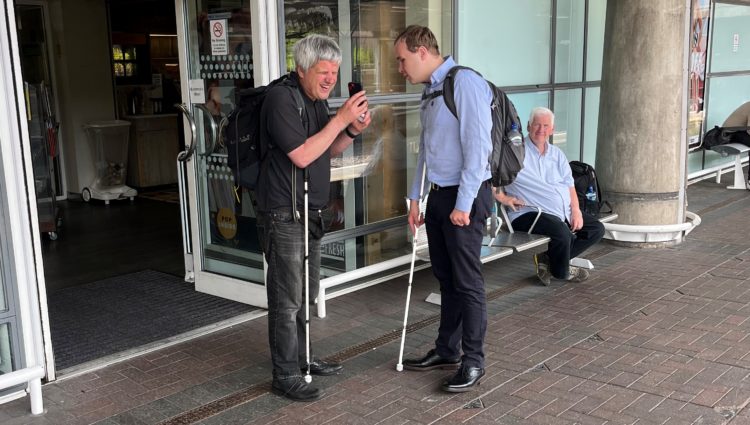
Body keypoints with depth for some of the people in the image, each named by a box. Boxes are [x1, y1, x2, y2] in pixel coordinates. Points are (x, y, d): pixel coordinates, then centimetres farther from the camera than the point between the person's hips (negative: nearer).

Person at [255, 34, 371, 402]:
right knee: (287, 298, -3)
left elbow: (329, 151, 20)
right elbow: (302, 155, -22)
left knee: (306, 292, 16)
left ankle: (300, 358, 30)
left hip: (311, 213, 9)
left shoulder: (316, 100, 12)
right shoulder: (281, 98, -16)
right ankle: (285, 376, 7)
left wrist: (352, 130, 1)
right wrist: (341, 119, -20)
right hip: (284, 215, -9)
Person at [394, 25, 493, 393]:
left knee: (467, 281, 0)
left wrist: (463, 204, -19)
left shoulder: (465, 83, -15)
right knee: (445, 278, 16)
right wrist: (416, 198, 19)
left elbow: (477, 147, -20)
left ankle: (473, 361, 13)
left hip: (465, 197, -8)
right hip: (438, 196, 9)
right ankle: (447, 350, 29)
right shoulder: (429, 91, 13)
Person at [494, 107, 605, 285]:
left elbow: (569, 184, 15)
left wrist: (576, 210, 0)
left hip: (564, 211, 8)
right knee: (563, 233, -33)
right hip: (529, 213, -8)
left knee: (597, 229, -1)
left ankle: (548, 259, -1)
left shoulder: (557, 154, 18)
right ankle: (561, 271, 0)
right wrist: (502, 197, -17)